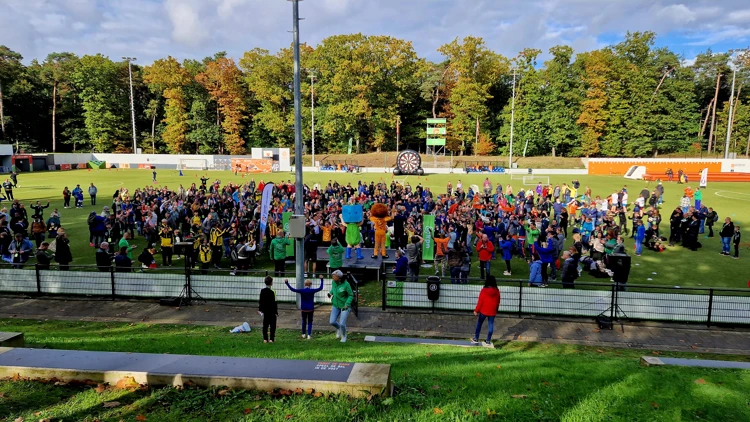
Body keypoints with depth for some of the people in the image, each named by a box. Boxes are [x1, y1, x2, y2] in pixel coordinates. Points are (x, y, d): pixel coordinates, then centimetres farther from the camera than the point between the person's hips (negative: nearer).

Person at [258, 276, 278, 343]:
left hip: (265, 311, 6)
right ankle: (271, 339, 2)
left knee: (265, 325, 12)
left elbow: (260, 300, 10)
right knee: (272, 325, 3)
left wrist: (260, 309, 20)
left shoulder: (262, 291, 3)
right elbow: (273, 303, -18)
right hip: (271, 312, -6)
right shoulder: (271, 292, -18)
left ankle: (265, 339, 15)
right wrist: (276, 312, -11)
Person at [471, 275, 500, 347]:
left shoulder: (484, 290, -15)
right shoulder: (497, 291, -5)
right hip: (492, 312, 2)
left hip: (483, 311, -2)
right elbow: (498, 301, 5)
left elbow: (480, 301, -12)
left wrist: (476, 310, -2)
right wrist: (496, 310, 20)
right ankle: (488, 341, 13)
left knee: (479, 324, 14)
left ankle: (476, 339, 20)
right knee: (491, 325, 10)